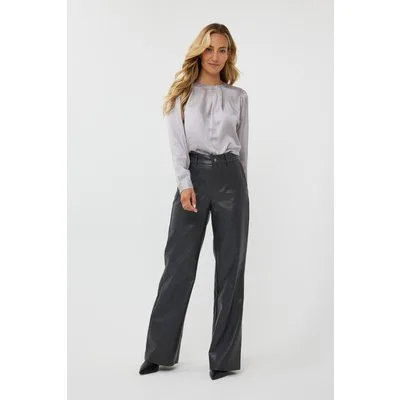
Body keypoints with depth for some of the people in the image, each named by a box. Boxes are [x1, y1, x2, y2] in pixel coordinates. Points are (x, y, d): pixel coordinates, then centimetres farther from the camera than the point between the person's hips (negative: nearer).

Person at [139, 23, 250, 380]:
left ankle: (224, 355, 9)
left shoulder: (239, 96, 12)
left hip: (231, 177, 2)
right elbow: (177, 142, -2)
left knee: (230, 265, 1)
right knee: (179, 263, -1)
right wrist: (185, 184, -13)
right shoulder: (183, 93, 8)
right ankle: (161, 351, 9)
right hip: (193, 175, -1)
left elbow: (243, 145, 16)